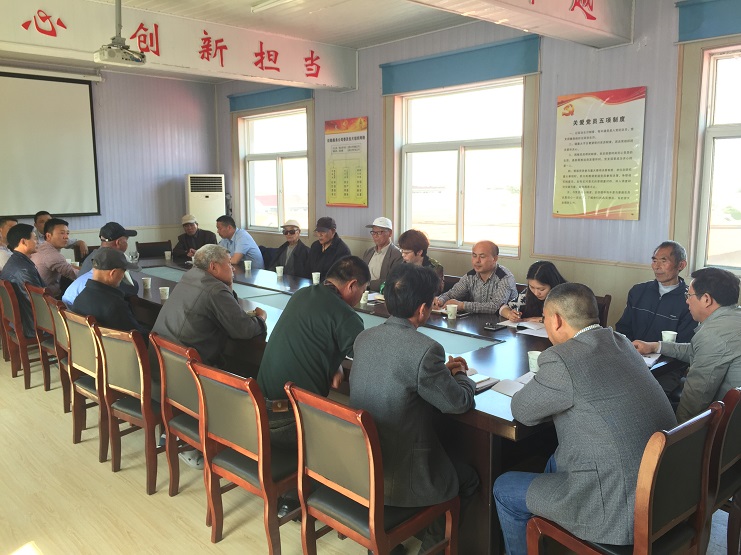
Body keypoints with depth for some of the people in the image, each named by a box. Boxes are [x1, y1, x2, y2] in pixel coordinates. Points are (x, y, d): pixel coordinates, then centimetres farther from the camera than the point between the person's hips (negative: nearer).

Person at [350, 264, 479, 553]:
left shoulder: (363, 338, -3)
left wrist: (442, 370, 11)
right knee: (468, 480, 21)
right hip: (398, 478, -7)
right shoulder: (425, 349, -25)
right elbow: (459, 403, -12)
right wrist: (462, 375, 8)